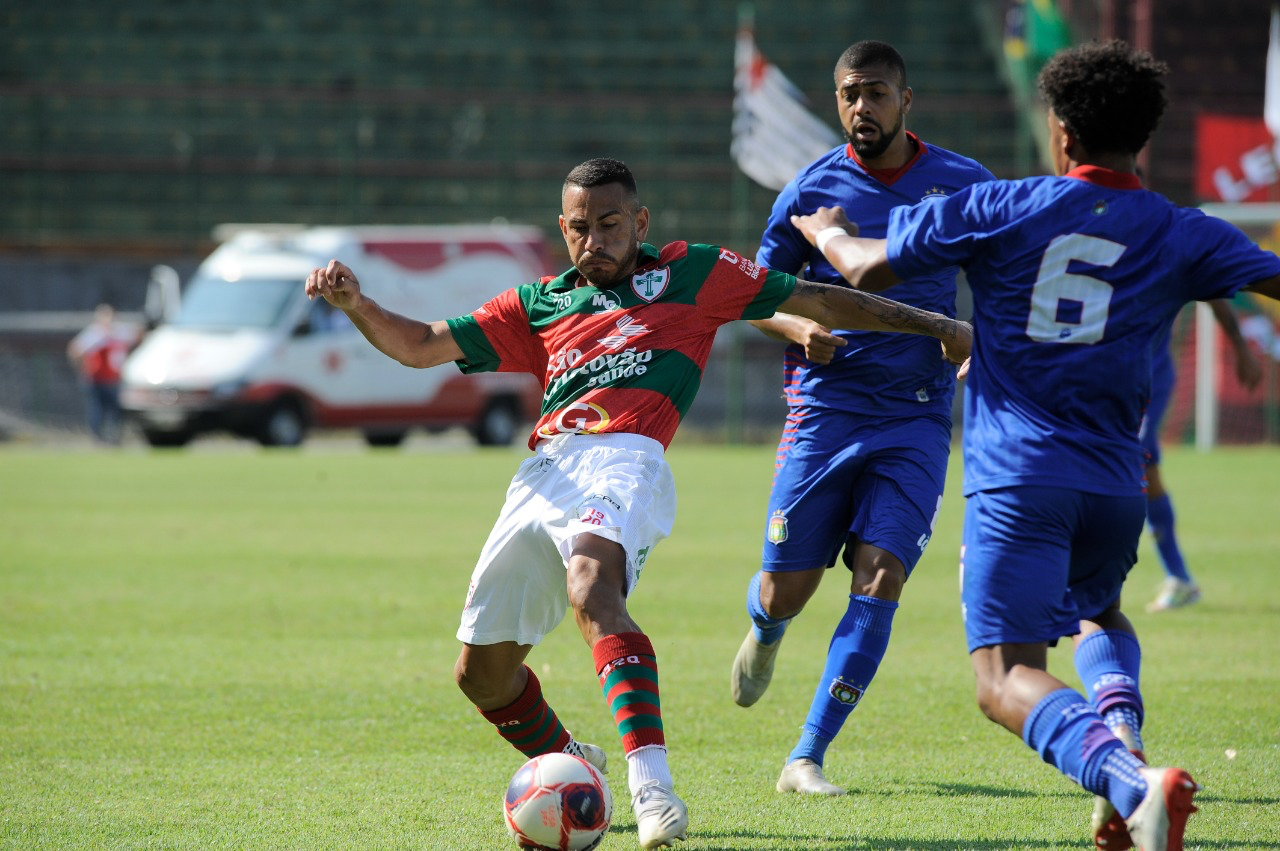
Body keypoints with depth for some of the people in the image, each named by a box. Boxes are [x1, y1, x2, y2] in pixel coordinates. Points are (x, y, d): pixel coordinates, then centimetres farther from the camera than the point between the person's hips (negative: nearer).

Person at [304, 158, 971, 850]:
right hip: (542, 473, 6)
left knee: (590, 585, -37)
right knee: (480, 672, 7)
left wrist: (929, 324, 18)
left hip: (624, 460, -6)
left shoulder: (690, 274, 18)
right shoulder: (537, 305, 26)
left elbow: (813, 300, 21)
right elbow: (422, 346, 23)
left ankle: (652, 786, -50)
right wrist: (354, 304, 5)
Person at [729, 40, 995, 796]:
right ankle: (765, 633, 43)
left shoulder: (964, 185, 2)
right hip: (825, 407, 0)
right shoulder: (811, 190, 1)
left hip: (917, 415, 0)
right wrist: (797, 329, -11)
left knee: (880, 578, -15)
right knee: (787, 587, 2)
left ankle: (808, 758, -9)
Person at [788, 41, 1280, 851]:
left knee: (1007, 675, -11)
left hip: (1017, 475, -4)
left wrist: (827, 231, 30)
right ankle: (1119, 723, 0)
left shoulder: (1004, 209, 2)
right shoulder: (1182, 236, 5)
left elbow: (868, 267, 8)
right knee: (1099, 611, 33)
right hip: (1115, 482, 4)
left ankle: (1133, 782, -40)